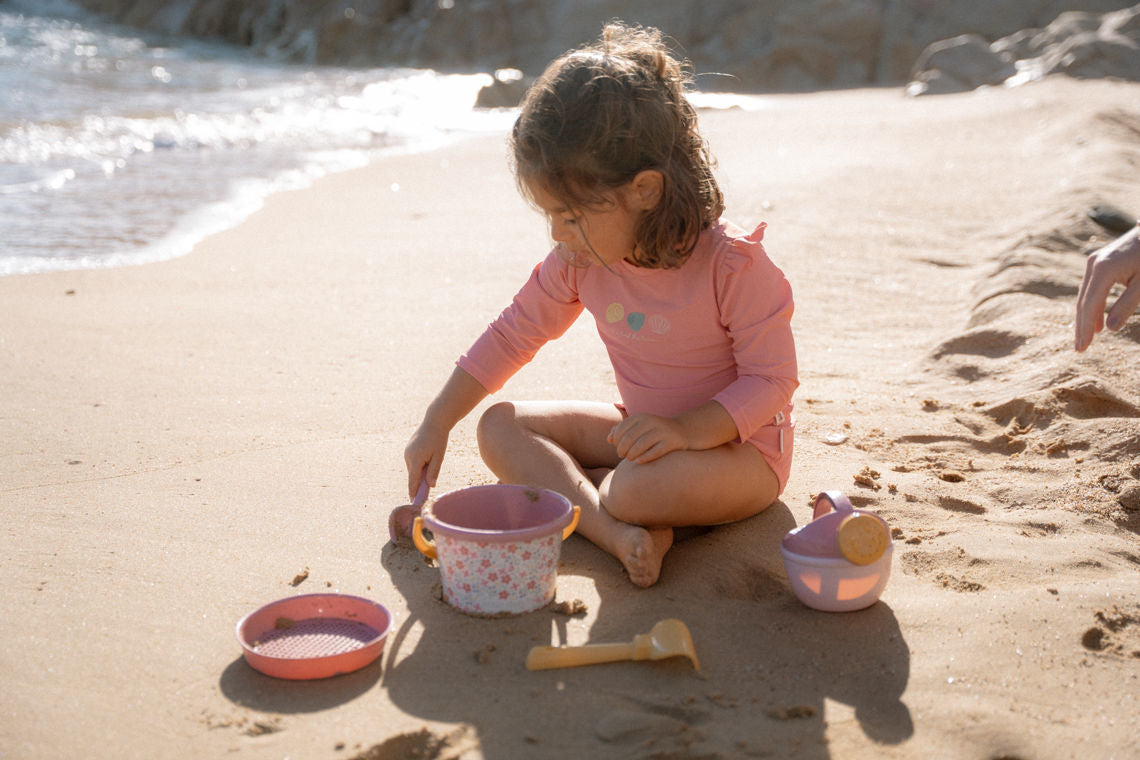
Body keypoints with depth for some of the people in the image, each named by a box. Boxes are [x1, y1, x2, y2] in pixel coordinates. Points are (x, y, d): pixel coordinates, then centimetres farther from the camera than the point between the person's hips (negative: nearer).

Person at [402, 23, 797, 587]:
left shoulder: (732, 264, -25)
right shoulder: (578, 262, -8)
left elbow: (773, 380, -20)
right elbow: (512, 335, 3)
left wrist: (687, 429, -35)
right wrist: (435, 426, 3)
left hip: (738, 449, -6)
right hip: (642, 431, 7)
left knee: (640, 485, -38)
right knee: (500, 428, -8)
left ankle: (568, 489, -2)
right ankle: (617, 533, -26)